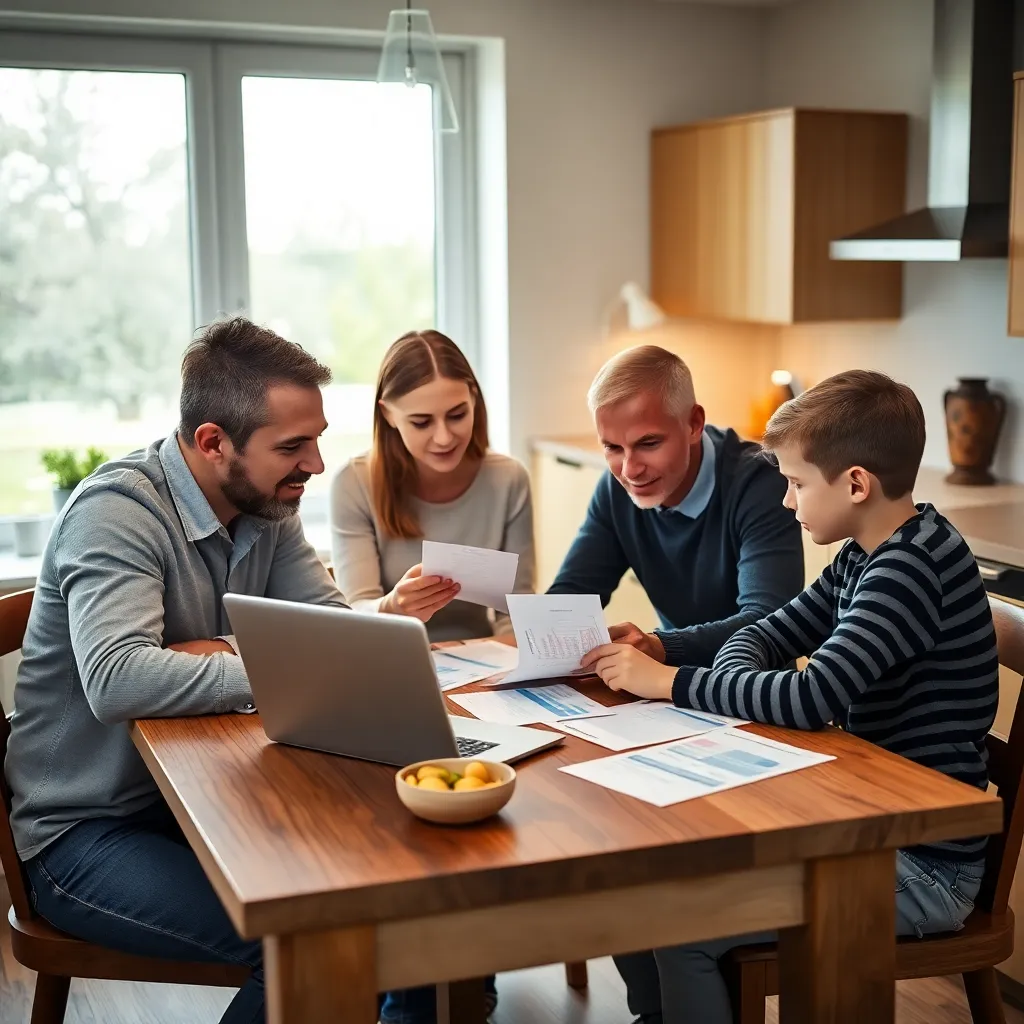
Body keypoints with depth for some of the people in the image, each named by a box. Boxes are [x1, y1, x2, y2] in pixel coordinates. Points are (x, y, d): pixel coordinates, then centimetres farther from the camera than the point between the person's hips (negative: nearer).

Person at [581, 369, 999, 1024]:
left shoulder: (915, 565, -22)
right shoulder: (869, 554, 5)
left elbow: (813, 698, -31)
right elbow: (769, 634, 13)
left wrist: (670, 681, -20)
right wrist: (739, 696, -8)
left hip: (925, 865, -9)